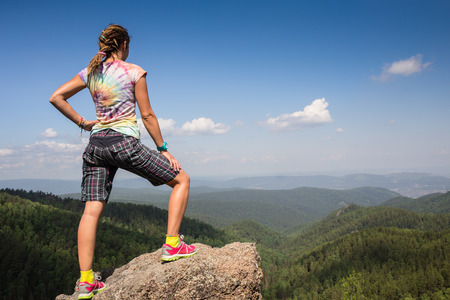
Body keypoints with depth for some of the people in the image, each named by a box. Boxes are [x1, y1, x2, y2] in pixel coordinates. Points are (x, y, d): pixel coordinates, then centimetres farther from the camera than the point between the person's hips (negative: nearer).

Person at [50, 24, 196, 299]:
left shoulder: (90, 72, 12)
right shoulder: (134, 71, -2)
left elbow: (56, 97, 11)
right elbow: (147, 115, -3)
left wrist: (80, 121, 14)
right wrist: (163, 149, 3)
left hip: (96, 143, 6)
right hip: (124, 142, -6)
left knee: (91, 211, 5)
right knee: (182, 180, 7)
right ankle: (172, 244, 2)